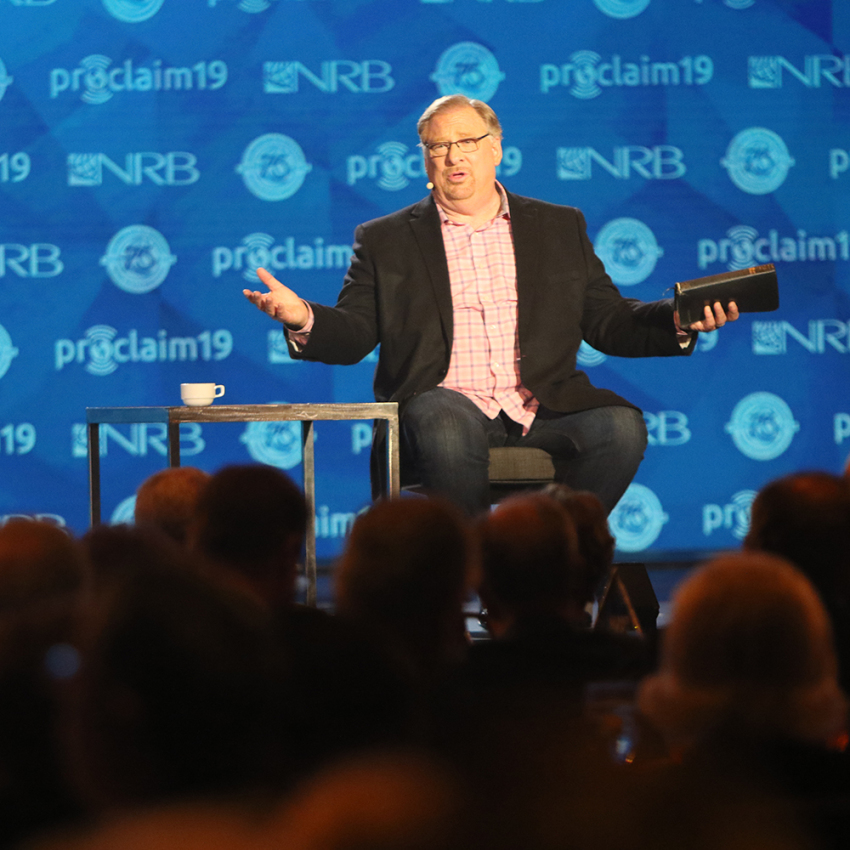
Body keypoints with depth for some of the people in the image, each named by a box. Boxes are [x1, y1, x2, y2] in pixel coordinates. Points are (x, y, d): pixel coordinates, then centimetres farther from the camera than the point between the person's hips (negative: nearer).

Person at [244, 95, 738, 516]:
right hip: (445, 402, -2)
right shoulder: (385, 241, 16)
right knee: (444, 428, -38)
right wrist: (303, 319, -13)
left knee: (621, 427, -28)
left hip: (541, 410, 2)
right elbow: (351, 335, 9)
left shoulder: (560, 227, 20)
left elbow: (609, 322, 18)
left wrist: (678, 322, -1)